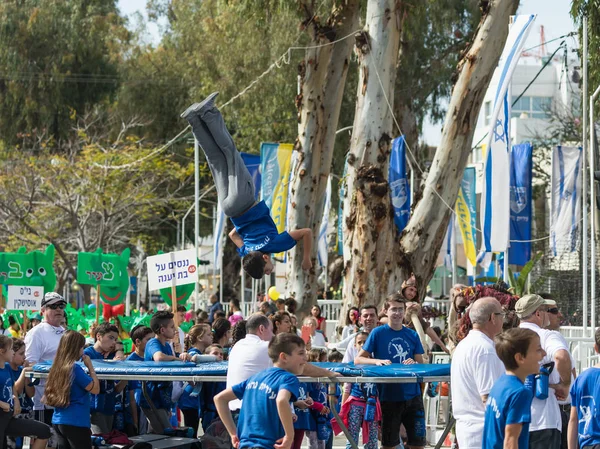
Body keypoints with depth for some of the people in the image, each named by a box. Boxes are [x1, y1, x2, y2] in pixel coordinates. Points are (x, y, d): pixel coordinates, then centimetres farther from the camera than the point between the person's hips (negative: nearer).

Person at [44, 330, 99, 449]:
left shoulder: (58, 367, 6)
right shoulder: (75, 369, -16)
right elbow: (95, 389, -10)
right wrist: (90, 367, -3)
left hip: (58, 421, 8)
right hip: (76, 422, -8)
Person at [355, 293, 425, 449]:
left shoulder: (412, 335, 8)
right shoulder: (378, 333, -2)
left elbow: (421, 363, 10)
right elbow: (358, 360, -3)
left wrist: (414, 363, -13)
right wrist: (377, 361, -21)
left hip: (412, 395, 3)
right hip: (389, 396, -3)